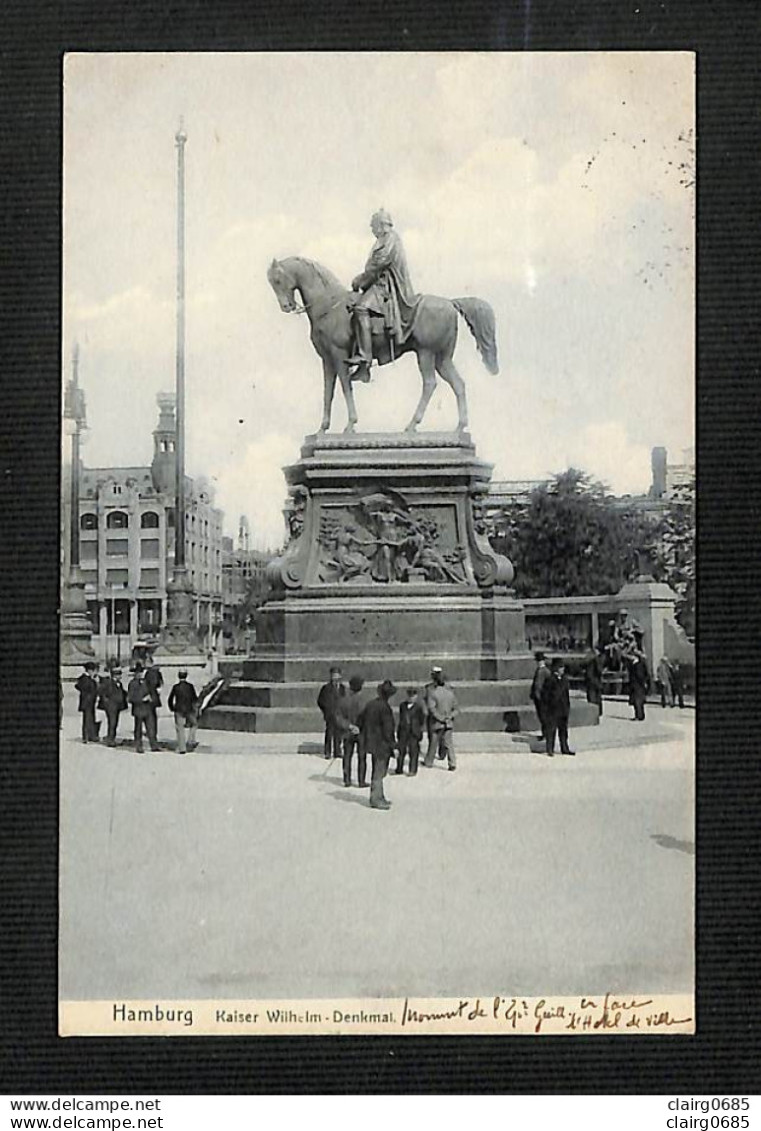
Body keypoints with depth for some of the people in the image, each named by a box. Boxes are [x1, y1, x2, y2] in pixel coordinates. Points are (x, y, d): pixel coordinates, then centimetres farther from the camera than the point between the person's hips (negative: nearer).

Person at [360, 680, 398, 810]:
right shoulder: (384, 708, -21)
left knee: (377, 771, 19)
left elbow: (361, 720, 15)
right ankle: (375, 799, 6)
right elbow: (387, 729, -21)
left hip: (371, 741, 8)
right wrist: (392, 746, -15)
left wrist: (364, 736, 27)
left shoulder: (371, 705, 5)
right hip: (382, 744, -8)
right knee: (379, 772, 1)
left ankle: (378, 796, 30)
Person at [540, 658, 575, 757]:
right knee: (551, 729, 0)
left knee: (563, 729, 14)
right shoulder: (550, 679, -13)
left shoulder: (564, 679, 8)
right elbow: (544, 694, -12)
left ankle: (564, 748, 23)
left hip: (563, 709, 7)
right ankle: (550, 749, 8)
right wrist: (545, 709, -14)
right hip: (553, 709, -7)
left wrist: (568, 707, 14)